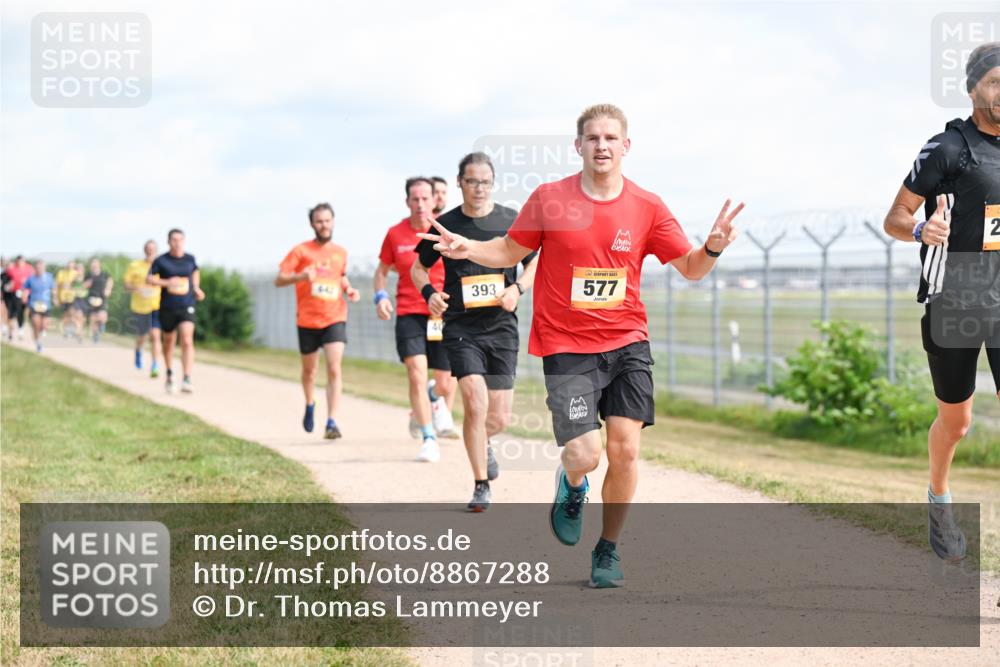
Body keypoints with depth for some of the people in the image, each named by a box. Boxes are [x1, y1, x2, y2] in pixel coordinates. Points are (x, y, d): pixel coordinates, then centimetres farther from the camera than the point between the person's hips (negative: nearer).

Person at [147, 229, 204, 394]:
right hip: (167, 308, 0)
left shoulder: (190, 259, 4)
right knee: (169, 342, 14)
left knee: (187, 341, -17)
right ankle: (169, 375, 36)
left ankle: (187, 380, -23)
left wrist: (196, 288, 12)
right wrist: (166, 282, -20)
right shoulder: (161, 261, -4)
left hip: (187, 307, 0)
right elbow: (149, 279, -5)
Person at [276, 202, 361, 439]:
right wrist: (300, 276, -27)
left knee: (334, 369, -16)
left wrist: (349, 289, 6)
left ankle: (331, 422, -18)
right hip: (307, 321, -1)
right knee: (309, 370, 15)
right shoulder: (301, 251, -3)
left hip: (335, 319, 1)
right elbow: (278, 280, -8)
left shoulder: (341, 253, 8)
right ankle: (310, 406, 44)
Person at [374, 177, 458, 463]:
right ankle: (429, 440, -10)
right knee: (416, 375, -16)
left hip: (444, 314, 0)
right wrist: (380, 296, -3)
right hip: (409, 313, 0)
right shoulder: (395, 234, 3)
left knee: (445, 383, 5)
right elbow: (382, 270, 15)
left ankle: (441, 409, 42)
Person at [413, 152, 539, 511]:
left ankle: (482, 443, 41)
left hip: (501, 326, 1)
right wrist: (429, 293, -7)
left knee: (499, 418, 3)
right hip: (461, 327, -1)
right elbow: (418, 268, 13)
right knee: (476, 403, -17)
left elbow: (535, 263, 12)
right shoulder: (446, 224, 2)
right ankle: (481, 486, -4)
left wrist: (518, 288, -8)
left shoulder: (511, 221, 2)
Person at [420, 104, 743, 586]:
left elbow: (690, 269, 6)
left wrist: (713, 247, -15)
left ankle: (608, 550, 15)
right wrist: (468, 249, -8)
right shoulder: (549, 199, -3)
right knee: (584, 454, -12)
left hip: (627, 343, 2)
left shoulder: (647, 207, 0)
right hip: (566, 347, -2)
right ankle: (572, 487, 28)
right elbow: (511, 250, 10)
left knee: (625, 450, -6)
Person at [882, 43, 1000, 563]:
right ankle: (939, 500, 38)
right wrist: (920, 230, -28)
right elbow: (895, 218, -8)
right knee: (954, 421, 11)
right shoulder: (948, 148, -8)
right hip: (953, 302, -3)